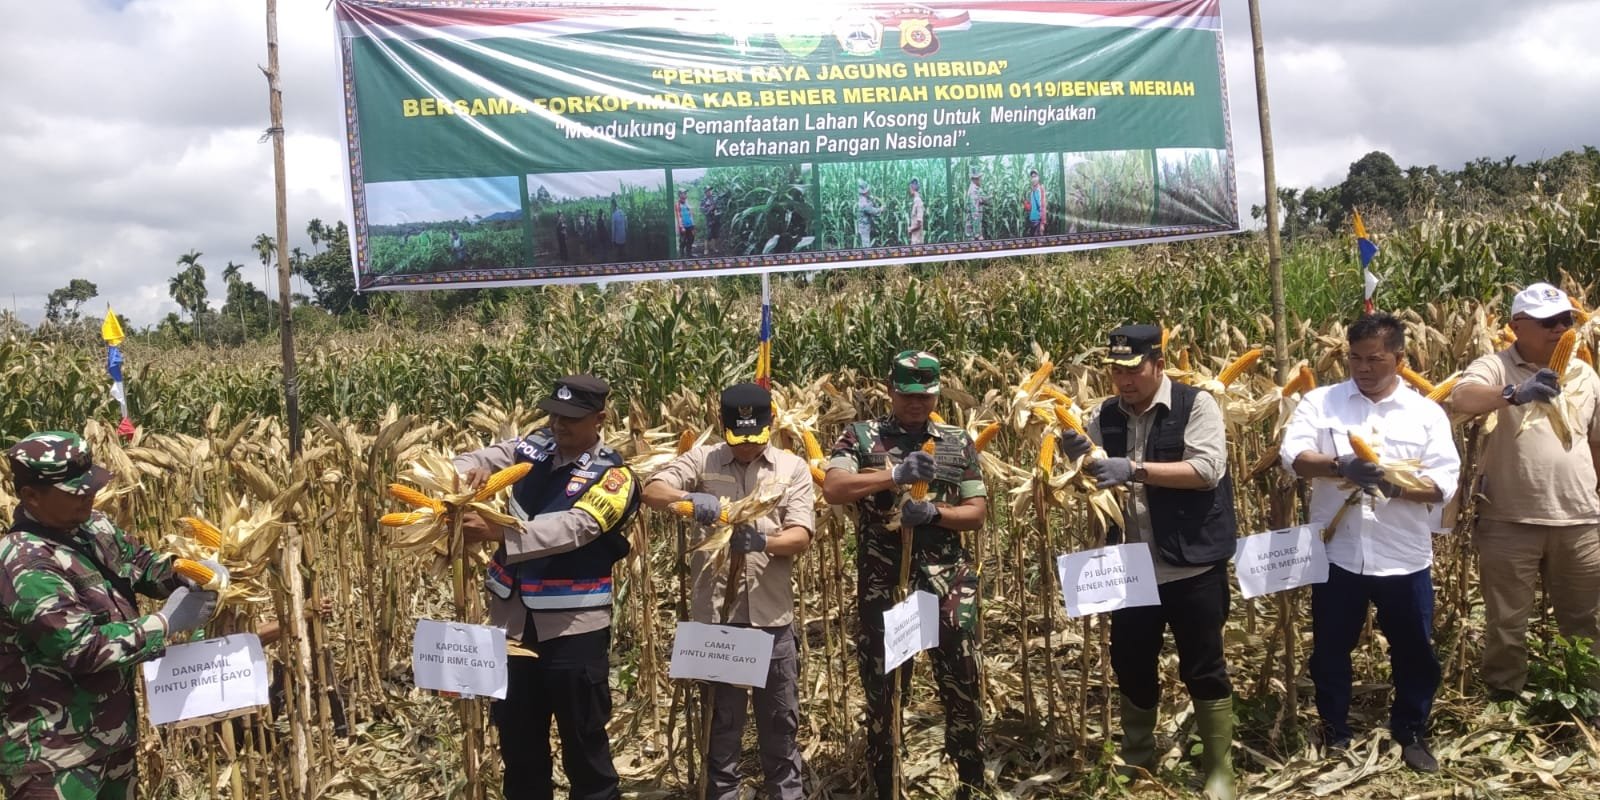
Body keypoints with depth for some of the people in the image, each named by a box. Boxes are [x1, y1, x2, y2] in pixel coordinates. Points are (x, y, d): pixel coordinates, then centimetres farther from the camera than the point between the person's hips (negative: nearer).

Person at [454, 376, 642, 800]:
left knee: (584, 742, 7)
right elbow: (473, 461, 2)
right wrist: (466, 476, -23)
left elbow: (573, 528, -28)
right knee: (517, 738, 18)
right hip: (514, 617, 5)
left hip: (573, 626, -5)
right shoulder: (534, 447, 3)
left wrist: (498, 532, -39)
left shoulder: (613, 477, -13)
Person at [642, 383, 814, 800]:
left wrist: (763, 541, -27)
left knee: (780, 718, 13)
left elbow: (801, 536, -6)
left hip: (772, 613, 1)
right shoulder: (703, 460, 1)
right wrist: (689, 499, -29)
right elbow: (651, 491, -9)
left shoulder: (792, 467, 2)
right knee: (721, 717, 14)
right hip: (715, 611, 0)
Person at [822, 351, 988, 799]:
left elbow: (977, 512, 5)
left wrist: (933, 512, -14)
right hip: (883, 584, -1)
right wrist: (895, 475, -26)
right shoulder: (862, 437, 0)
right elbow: (832, 489, -16)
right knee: (882, 689, 9)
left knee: (961, 684, 7)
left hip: (948, 581, 2)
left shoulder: (958, 443, 8)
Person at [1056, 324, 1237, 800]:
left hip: (1191, 567, -5)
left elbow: (1207, 470, -21)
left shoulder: (1195, 405, -10)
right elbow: (1093, 484, 5)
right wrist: (1079, 458, -18)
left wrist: (1134, 468, -28)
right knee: (1131, 667, 15)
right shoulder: (1105, 416, 5)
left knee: (1204, 671, 6)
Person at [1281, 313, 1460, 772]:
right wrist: (1338, 466, -33)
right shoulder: (1321, 402, -1)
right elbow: (1293, 455, -14)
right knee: (1331, 649, 12)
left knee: (1414, 652, 13)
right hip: (1337, 553, 0)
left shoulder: (1427, 413, 1)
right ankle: (1334, 734, 30)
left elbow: (1444, 483, -6)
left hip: (1404, 557, 1)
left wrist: (1394, 484, -24)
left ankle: (1411, 734, 34)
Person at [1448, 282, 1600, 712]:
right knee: (1506, 622, 7)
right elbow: (1460, 399, -28)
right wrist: (1516, 393, -43)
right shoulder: (1496, 367, -6)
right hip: (1510, 519, -4)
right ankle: (1504, 705, 22)